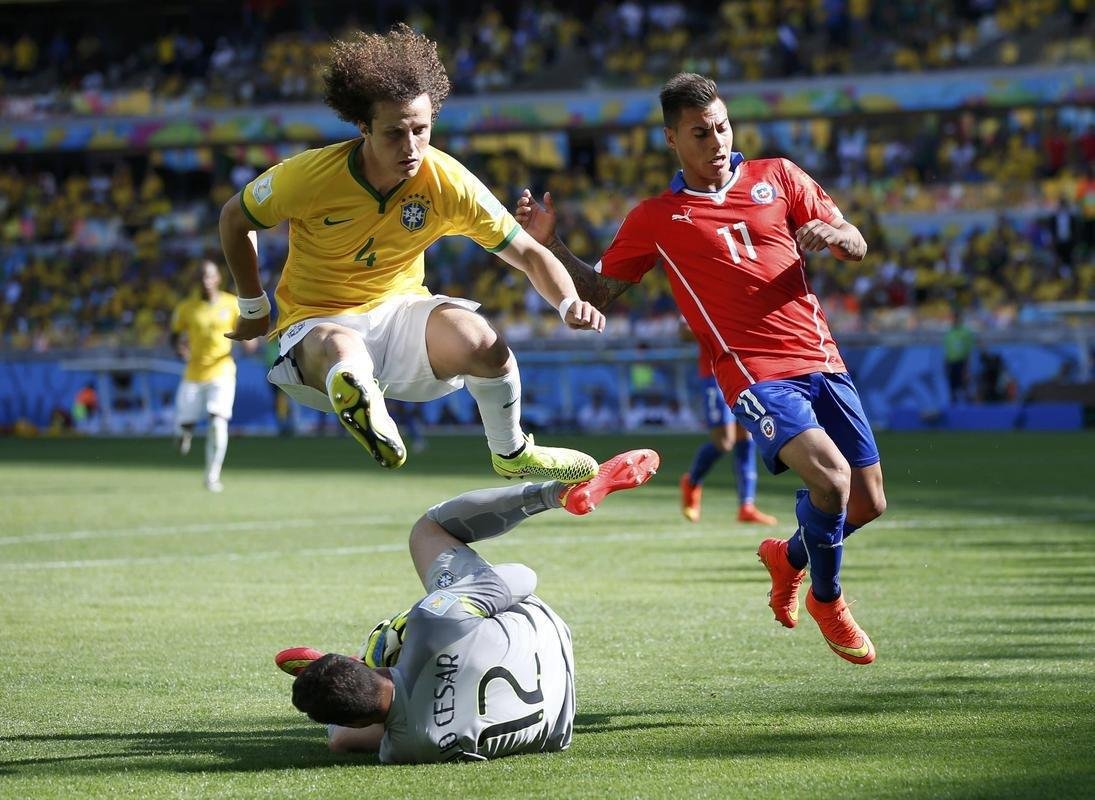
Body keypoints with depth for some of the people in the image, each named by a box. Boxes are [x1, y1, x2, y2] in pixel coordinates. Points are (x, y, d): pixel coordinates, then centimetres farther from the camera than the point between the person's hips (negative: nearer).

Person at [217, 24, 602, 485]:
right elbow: (234, 219, 0)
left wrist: (569, 304, -28)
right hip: (318, 321, -2)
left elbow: (527, 254, -9)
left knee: (483, 343, -26)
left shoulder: (447, 182, -15)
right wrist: (254, 309, 8)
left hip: (398, 309, 3)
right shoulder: (307, 177, -20)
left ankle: (511, 454, -3)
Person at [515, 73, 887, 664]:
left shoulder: (778, 177, 11)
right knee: (830, 474, -27)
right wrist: (547, 243, -5)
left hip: (821, 359, 4)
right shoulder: (655, 220, 6)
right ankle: (826, 601, 1)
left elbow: (857, 247, 12)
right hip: (754, 373, -4)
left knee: (868, 504, 4)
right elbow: (598, 293, 9)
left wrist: (833, 235, -12)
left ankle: (789, 557, 38)